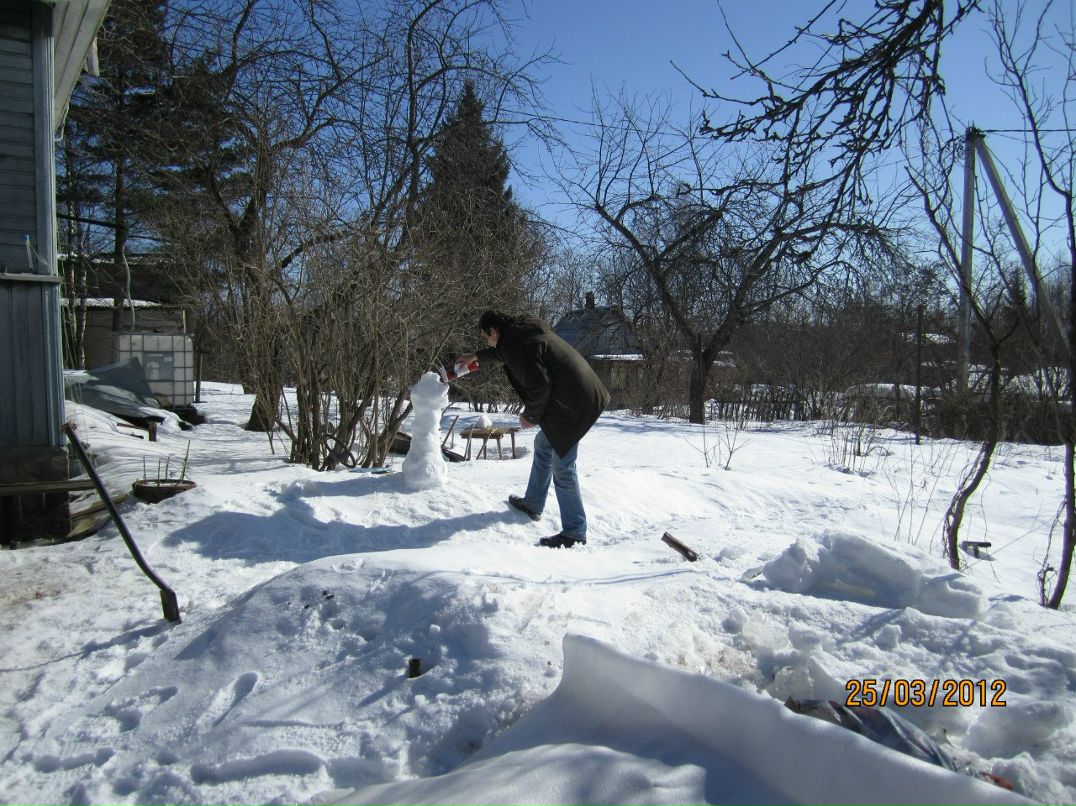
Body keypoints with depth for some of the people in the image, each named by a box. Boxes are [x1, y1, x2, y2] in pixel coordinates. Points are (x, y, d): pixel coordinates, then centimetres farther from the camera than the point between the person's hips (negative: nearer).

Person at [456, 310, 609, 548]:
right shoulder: (523, 331, 16)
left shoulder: (516, 346, -16)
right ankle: (532, 504, 39)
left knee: (562, 469, -6)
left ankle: (574, 534, 2)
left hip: (570, 404, -11)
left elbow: (539, 386, -22)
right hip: (579, 396, 11)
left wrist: (530, 415, -5)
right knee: (543, 444, 26)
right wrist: (477, 356, 51)